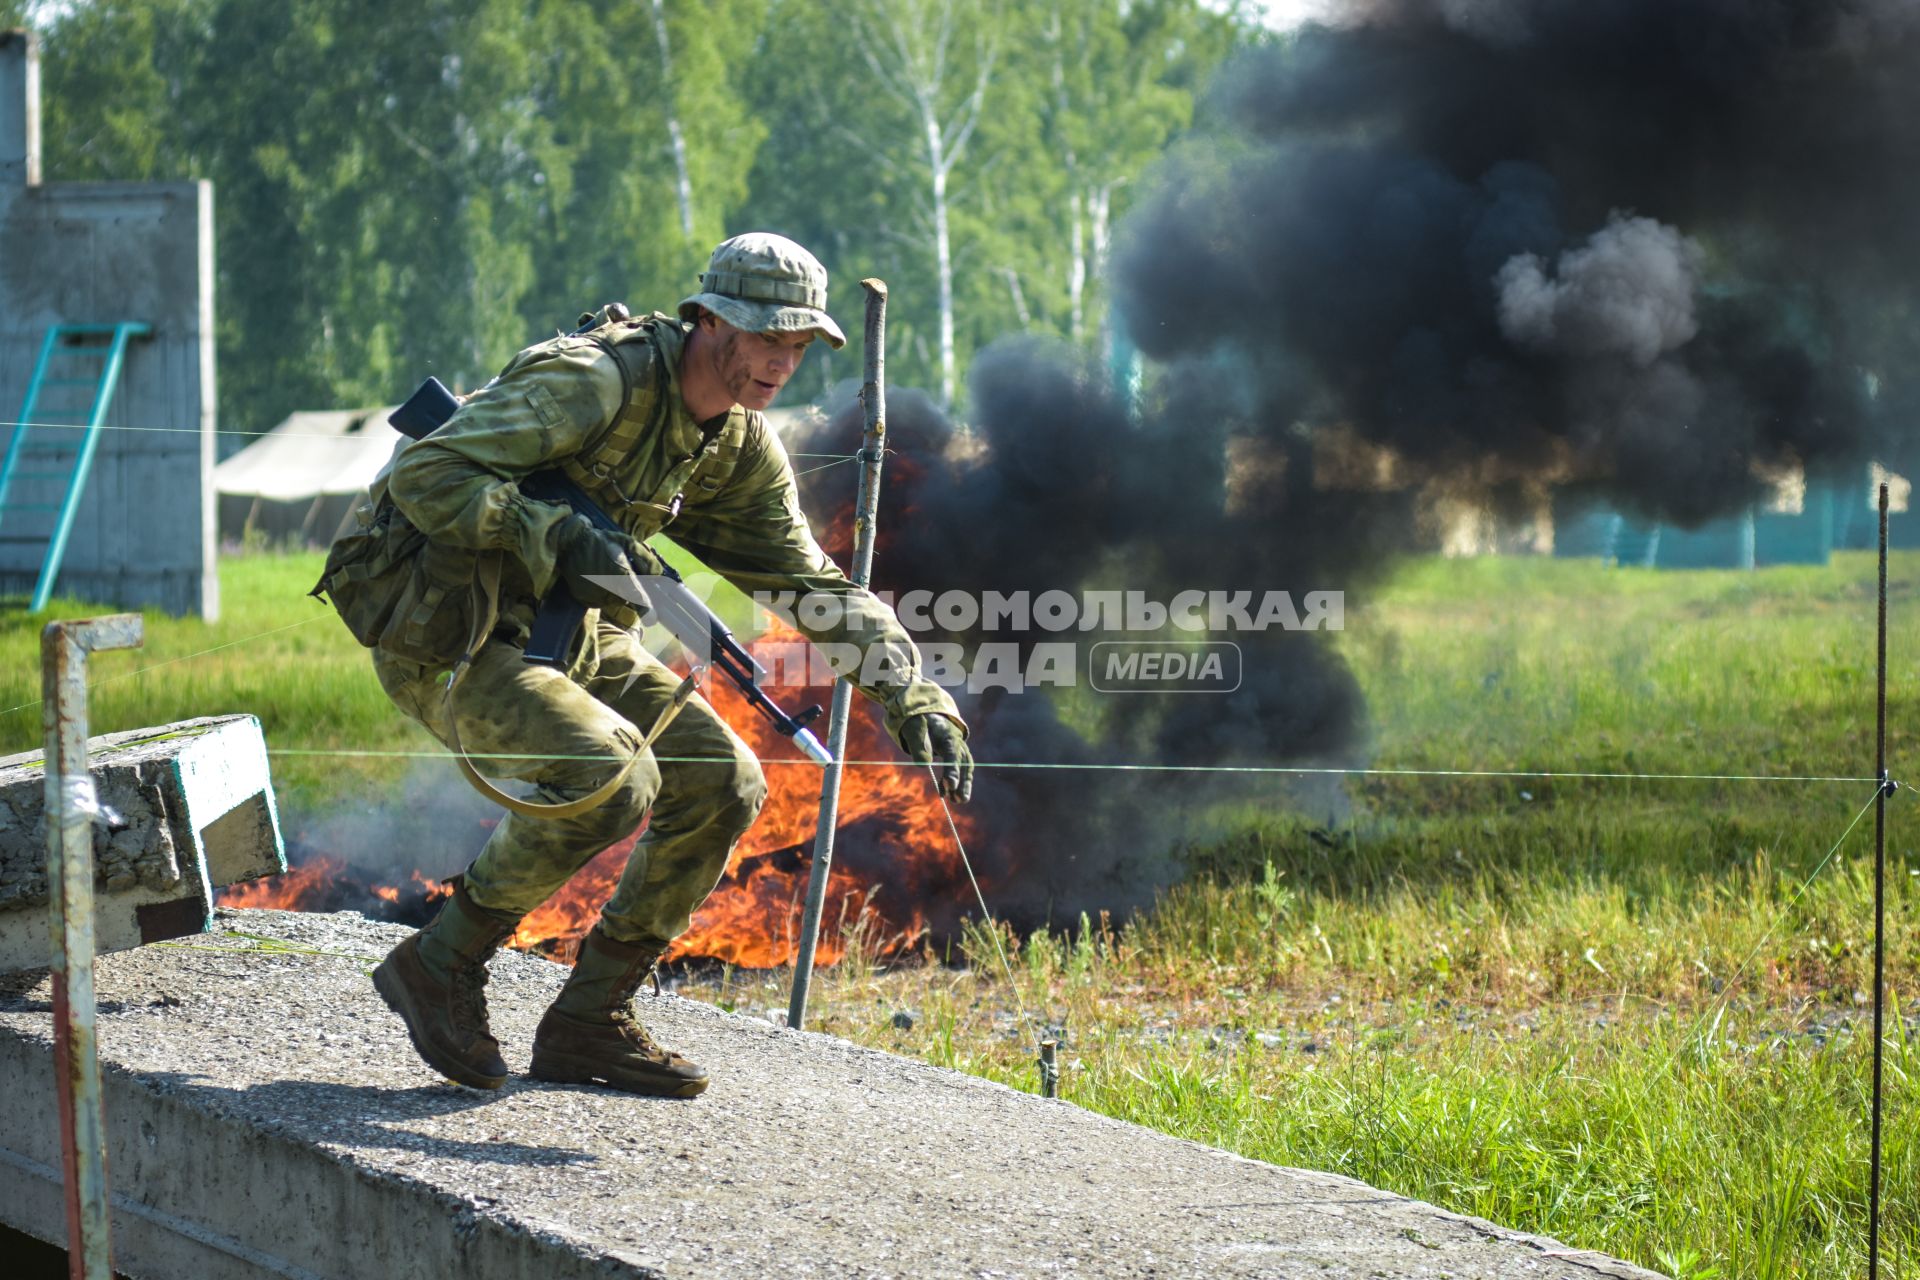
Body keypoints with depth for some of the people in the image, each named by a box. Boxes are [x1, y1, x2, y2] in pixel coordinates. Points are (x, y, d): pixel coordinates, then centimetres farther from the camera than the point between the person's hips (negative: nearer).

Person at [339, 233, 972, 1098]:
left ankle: (588, 1023, 6)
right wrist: (558, 540, -36)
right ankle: (443, 963, -10)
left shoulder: (740, 449, 3)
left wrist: (913, 696, -2)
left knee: (722, 784, -2)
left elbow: (810, 578, 10)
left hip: (565, 635, 9)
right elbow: (424, 473, -28)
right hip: (446, 638, -9)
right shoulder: (597, 383, -23)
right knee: (611, 776, -29)